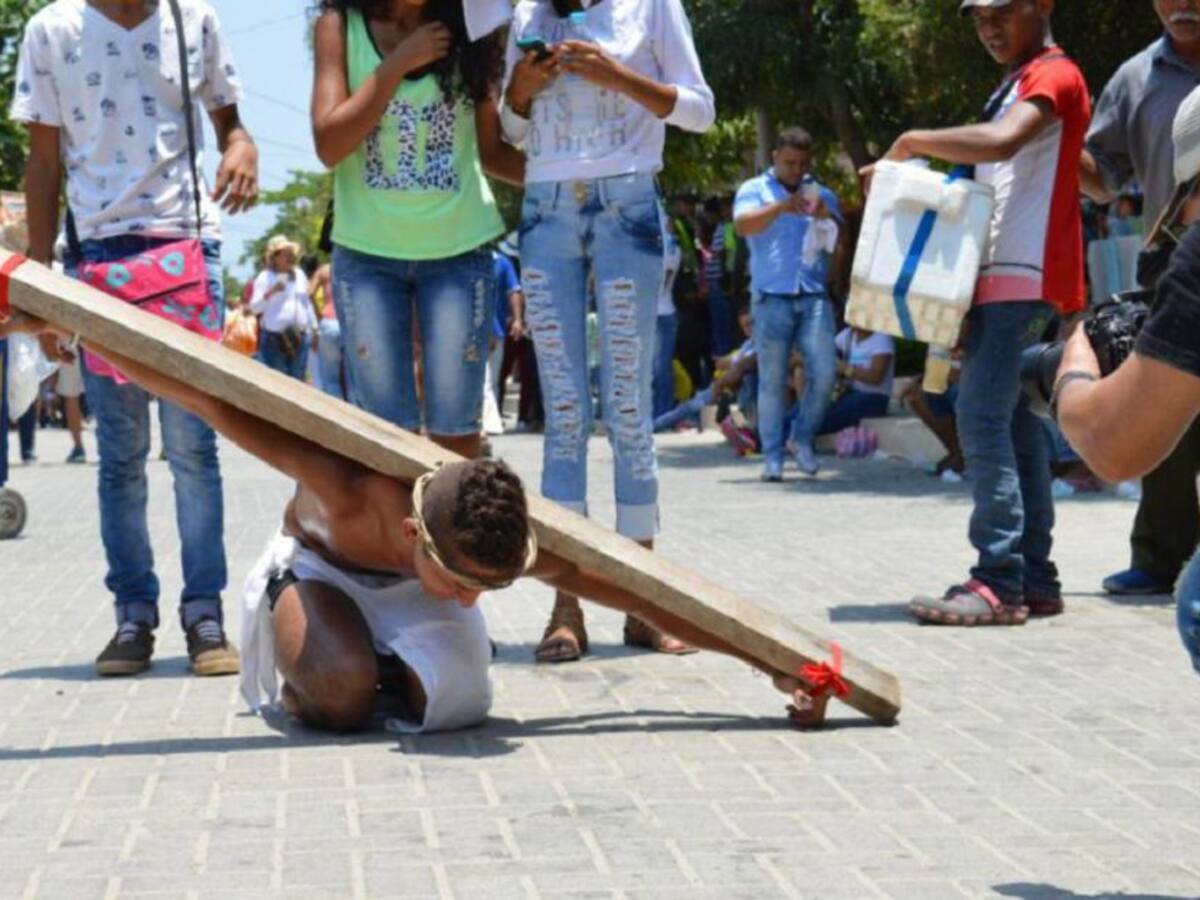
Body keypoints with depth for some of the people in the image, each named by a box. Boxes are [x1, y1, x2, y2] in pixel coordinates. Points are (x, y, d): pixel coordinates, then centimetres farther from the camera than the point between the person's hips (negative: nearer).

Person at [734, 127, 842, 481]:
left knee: (824, 372, -8)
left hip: (814, 296, 2)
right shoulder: (755, 190, 10)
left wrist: (825, 217, -8)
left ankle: (803, 438, 13)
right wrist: (781, 207, -24)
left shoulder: (821, 194, 19)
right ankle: (772, 456, 3)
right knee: (772, 381, -1)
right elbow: (743, 225, -9)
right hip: (772, 297, -2)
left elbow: (840, 243, 12)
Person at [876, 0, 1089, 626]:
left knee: (983, 417, -16)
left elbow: (1000, 142, -27)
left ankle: (1000, 582, -19)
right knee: (1014, 422, 9)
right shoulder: (1017, 85, 23)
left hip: (1025, 279, -10)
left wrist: (913, 142, -16)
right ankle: (1034, 580, 11)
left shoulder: (1052, 75, -8)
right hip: (1001, 280, 10)